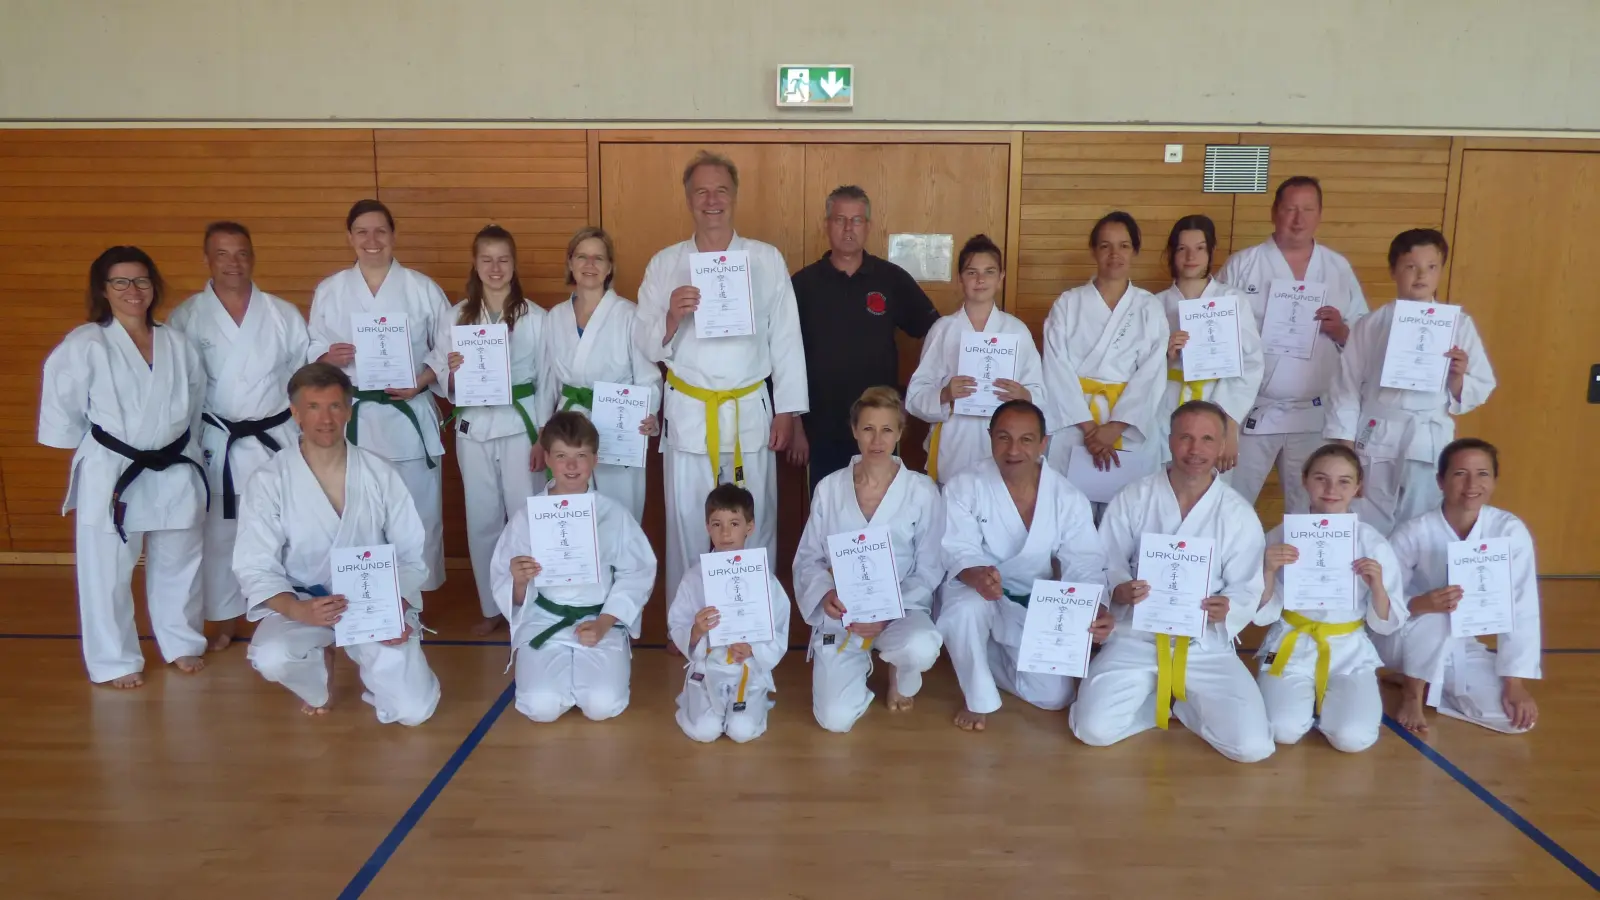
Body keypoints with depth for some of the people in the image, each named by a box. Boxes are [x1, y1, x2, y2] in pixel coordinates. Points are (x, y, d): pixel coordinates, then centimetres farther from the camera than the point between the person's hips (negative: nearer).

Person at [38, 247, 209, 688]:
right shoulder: (84, 345, -10)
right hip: (110, 473, -4)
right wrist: (96, 447, 3)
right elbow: (62, 409, -4)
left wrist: (182, 443, 9)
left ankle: (182, 642, 35)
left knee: (179, 563, 16)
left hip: (176, 470, 4)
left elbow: (196, 401, 12)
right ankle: (115, 660, 22)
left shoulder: (178, 344, 3)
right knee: (107, 572, 4)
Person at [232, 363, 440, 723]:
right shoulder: (268, 481, -9)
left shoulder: (379, 473, -4)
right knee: (272, 658, -34)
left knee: (412, 710, -12)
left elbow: (411, 553, 0)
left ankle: (371, 660, 22)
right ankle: (319, 673, 5)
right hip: (302, 606, -1)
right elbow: (255, 568, -11)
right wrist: (300, 610, -30)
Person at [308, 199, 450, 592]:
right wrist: (328, 357, -13)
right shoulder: (328, 291, 7)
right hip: (353, 419, 1)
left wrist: (423, 380, -13)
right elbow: (312, 352, 10)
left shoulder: (422, 288, 2)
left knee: (418, 516, 2)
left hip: (409, 418, -1)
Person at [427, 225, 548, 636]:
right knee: (482, 519, 10)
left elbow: (548, 382, -1)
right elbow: (445, 387, 4)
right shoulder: (453, 318, 2)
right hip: (474, 429, 2)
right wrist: (453, 371, -19)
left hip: (521, 426, -2)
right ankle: (491, 607, 26)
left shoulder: (536, 317, -3)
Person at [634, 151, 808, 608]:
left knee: (755, 527, 7)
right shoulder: (664, 264, 4)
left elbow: (786, 339, 2)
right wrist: (671, 318, -18)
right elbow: (645, 345, 3)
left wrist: (786, 411, -1)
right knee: (687, 526, 7)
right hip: (688, 414, 1)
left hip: (750, 412, 0)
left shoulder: (766, 260, 2)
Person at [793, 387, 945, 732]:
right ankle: (858, 663, 21)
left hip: (902, 609, -1)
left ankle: (899, 674, 5)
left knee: (921, 649, -36)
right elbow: (807, 559, 3)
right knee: (836, 719, -15)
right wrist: (826, 594, -18)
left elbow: (929, 571, -4)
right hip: (839, 615, 1)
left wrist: (887, 614, -18)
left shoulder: (923, 492, -7)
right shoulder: (829, 489, -3)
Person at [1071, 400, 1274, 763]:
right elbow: (1104, 565, -2)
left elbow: (1248, 589, -2)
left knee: (1251, 746, -16)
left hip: (1207, 646, 1)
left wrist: (1227, 608, -26)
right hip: (1136, 637, 0)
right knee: (1094, 730, -20)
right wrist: (1120, 590, -25)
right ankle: (1164, 698, 10)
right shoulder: (1131, 499, -4)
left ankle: (1178, 701, 12)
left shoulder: (1239, 514, -3)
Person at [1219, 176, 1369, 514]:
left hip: (1315, 414, 2)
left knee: (1307, 508, 13)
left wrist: (1340, 330, -11)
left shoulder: (1340, 269, 7)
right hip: (1252, 410, -2)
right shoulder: (1242, 265, 0)